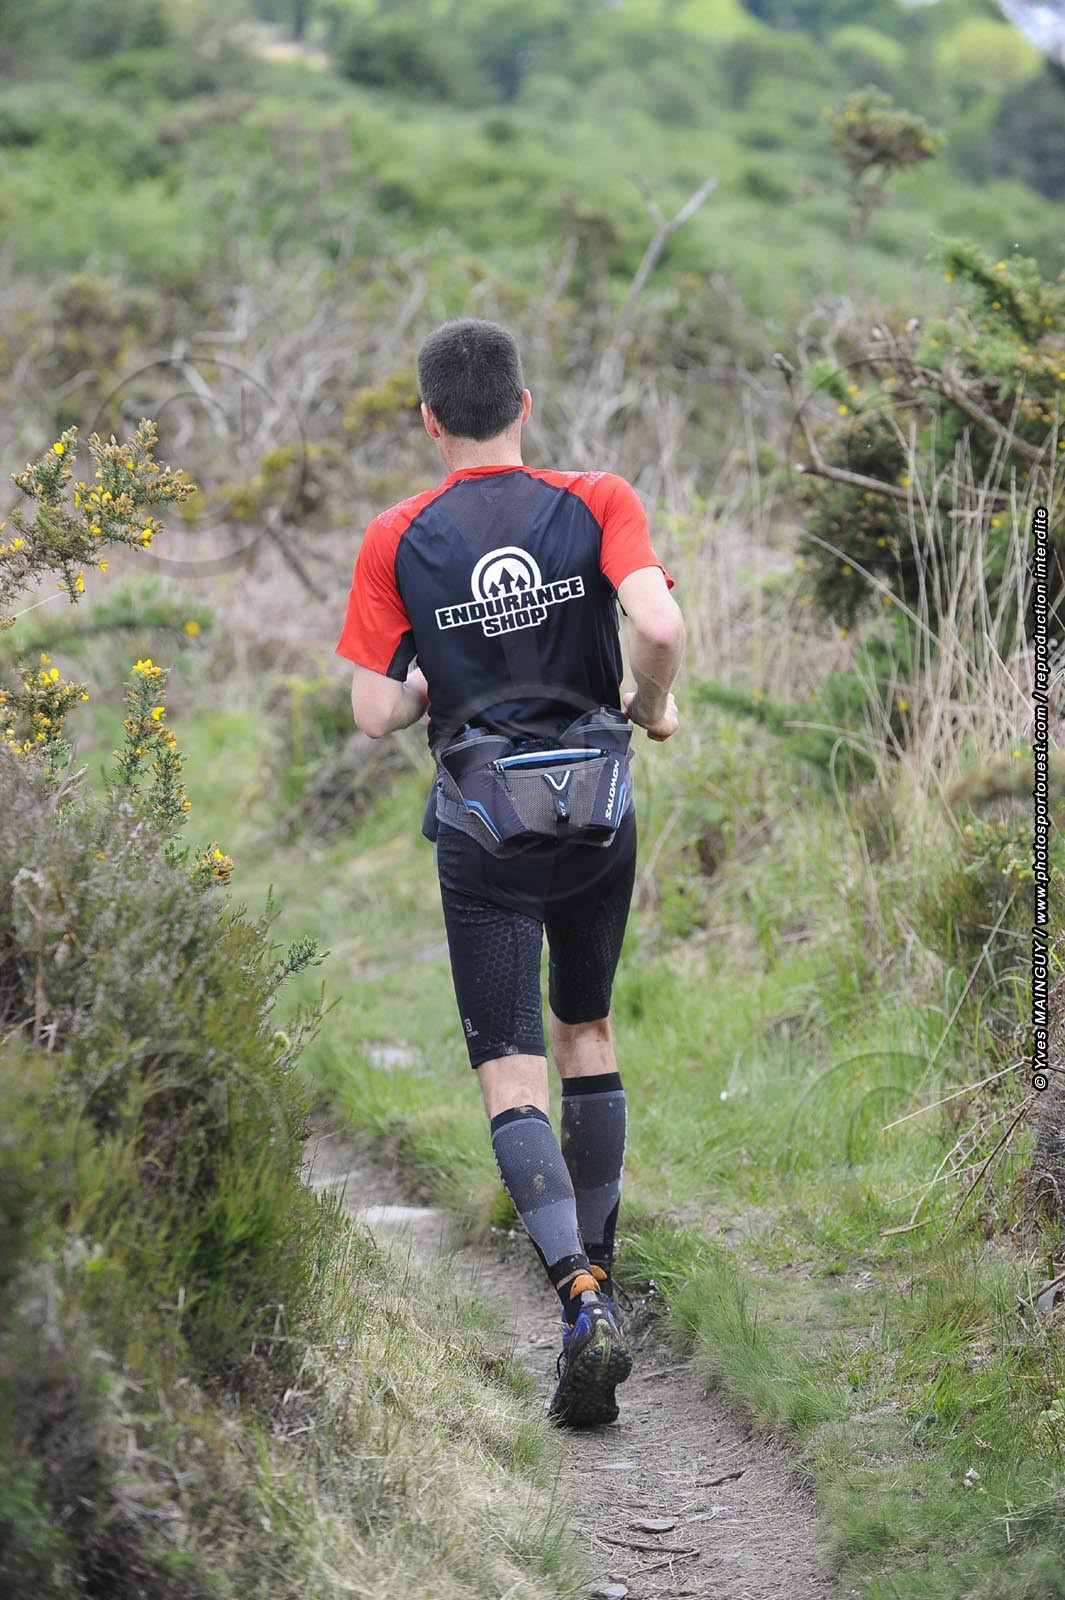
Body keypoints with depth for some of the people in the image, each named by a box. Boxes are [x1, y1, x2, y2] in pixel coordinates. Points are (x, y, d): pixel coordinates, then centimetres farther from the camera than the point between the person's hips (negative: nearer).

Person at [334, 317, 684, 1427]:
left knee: (511, 1074, -3)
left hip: (483, 836, -2)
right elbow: (659, 628, -20)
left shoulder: (396, 541, -4)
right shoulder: (596, 503, -4)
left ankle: (583, 1306, -20)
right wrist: (653, 707, 0)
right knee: (586, 1031, 23)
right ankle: (596, 1261, 31)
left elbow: (374, 715, -7)